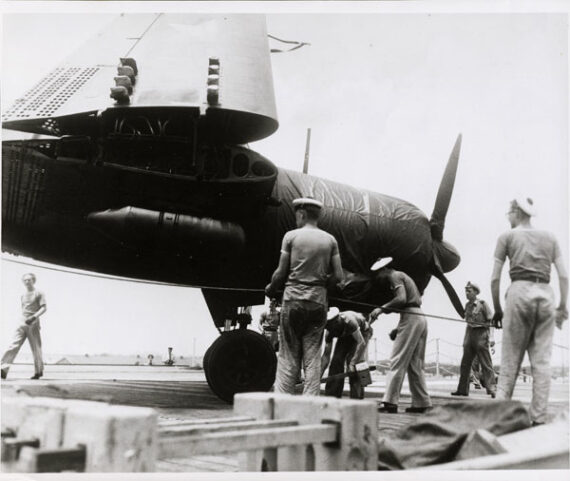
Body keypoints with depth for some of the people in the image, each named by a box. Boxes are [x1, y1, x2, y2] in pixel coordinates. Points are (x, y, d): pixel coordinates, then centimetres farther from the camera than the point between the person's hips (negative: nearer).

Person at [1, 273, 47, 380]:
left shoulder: (39, 294, 1)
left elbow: (44, 308, -6)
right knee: (14, 345, -9)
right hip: (22, 324, 5)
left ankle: (39, 371, 12)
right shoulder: (23, 295, 18)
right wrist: (23, 319, 14)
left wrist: (34, 317, -19)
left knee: (36, 348, 1)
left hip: (33, 324, -4)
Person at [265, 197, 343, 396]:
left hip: (294, 299, -2)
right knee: (313, 359, 6)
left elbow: (281, 273, -3)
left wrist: (271, 288, 15)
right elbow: (338, 276, 1)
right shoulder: (330, 240, 5)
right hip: (319, 301, 2)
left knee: (288, 357, 5)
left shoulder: (291, 236, -2)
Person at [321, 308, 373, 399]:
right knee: (336, 360, -11)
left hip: (362, 331, -5)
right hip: (345, 336, 5)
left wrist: (352, 363, -43)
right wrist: (319, 375, -25)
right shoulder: (329, 331, -23)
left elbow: (362, 343, -40)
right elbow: (326, 355, -17)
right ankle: (331, 396, -3)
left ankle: (357, 397, -18)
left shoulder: (348, 320, -41)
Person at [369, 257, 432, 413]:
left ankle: (390, 402, -12)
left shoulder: (395, 276, -2)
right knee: (415, 364, 11)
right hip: (420, 318, 10)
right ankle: (421, 402, 12)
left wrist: (381, 308, -13)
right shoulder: (404, 276, 27)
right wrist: (398, 329, 23)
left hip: (410, 318, -10)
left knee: (397, 362, -10)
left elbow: (401, 299, -19)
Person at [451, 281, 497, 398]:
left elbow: (490, 321, -9)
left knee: (486, 363, -8)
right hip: (470, 335, 7)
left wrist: (491, 337, -19)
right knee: (465, 363, 6)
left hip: (481, 334, -7)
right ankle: (462, 389, 11)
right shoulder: (467, 305, 13)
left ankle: (492, 389, -9)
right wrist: (465, 339, 18)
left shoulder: (483, 304, -6)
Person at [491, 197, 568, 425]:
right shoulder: (549, 237, 15)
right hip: (545, 295, 3)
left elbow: (495, 278, 2)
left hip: (519, 292, -2)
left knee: (510, 360, 2)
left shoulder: (507, 236, 6)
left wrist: (497, 309, 10)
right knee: (542, 361, 3)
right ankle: (538, 418, 2)